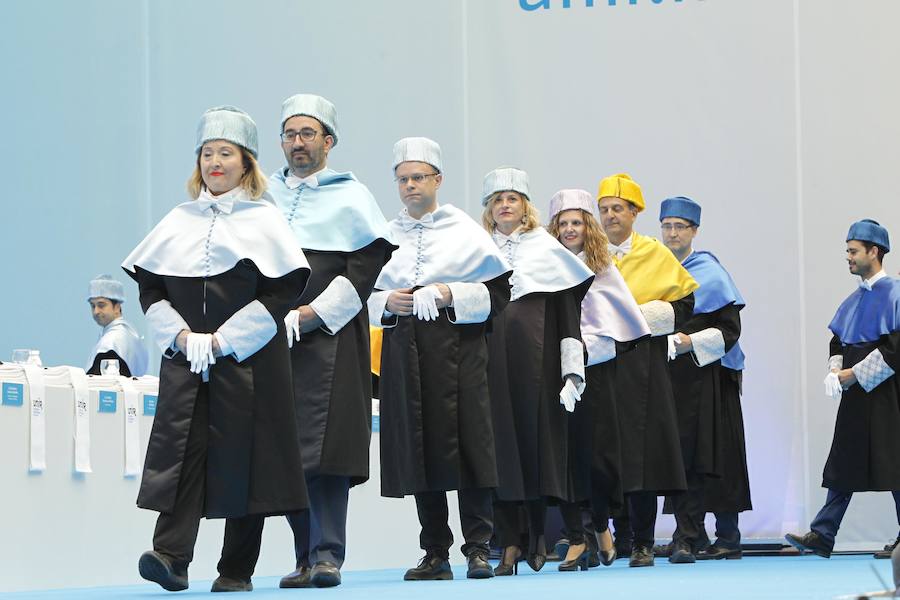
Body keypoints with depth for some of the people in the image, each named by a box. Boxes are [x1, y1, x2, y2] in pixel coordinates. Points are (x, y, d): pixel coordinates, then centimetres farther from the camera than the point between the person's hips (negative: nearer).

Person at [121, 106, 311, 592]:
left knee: (241, 455, -2)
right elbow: (148, 284, 11)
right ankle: (171, 555, -19)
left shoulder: (263, 220, 2)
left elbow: (284, 289, -6)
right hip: (184, 358, 3)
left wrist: (223, 339, -12)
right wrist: (178, 334, -6)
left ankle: (237, 568, 4)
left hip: (247, 359, -3)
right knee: (180, 444, -11)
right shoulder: (178, 221, 13)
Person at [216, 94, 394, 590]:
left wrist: (308, 316, -10)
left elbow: (367, 265, -2)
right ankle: (305, 558, 5)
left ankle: (327, 553, -9)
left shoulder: (350, 196, 6)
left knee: (323, 446, -12)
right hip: (268, 338, 4)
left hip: (328, 338, -3)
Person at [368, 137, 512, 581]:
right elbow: (364, 296, 14)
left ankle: (477, 548, -3)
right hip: (404, 353, 3)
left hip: (458, 349, -3)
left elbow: (498, 291, -1)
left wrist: (452, 295, -14)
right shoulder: (385, 237, 11)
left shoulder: (465, 231, 3)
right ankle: (435, 553, 8)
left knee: (467, 443, -8)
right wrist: (387, 303, -6)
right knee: (419, 448, 3)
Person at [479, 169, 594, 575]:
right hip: (491, 362, 1)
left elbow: (568, 312, 3)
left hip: (536, 359, -1)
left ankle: (538, 534, 8)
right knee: (501, 441, -4)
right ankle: (510, 543, -3)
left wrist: (572, 371, -5)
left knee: (537, 438, -2)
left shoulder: (546, 249, 8)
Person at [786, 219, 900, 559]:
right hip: (854, 394, 8)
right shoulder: (855, 300, 16)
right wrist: (835, 371, -1)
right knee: (842, 465, 4)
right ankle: (822, 535, 0)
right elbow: (838, 340, 19)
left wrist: (854, 373, -14)